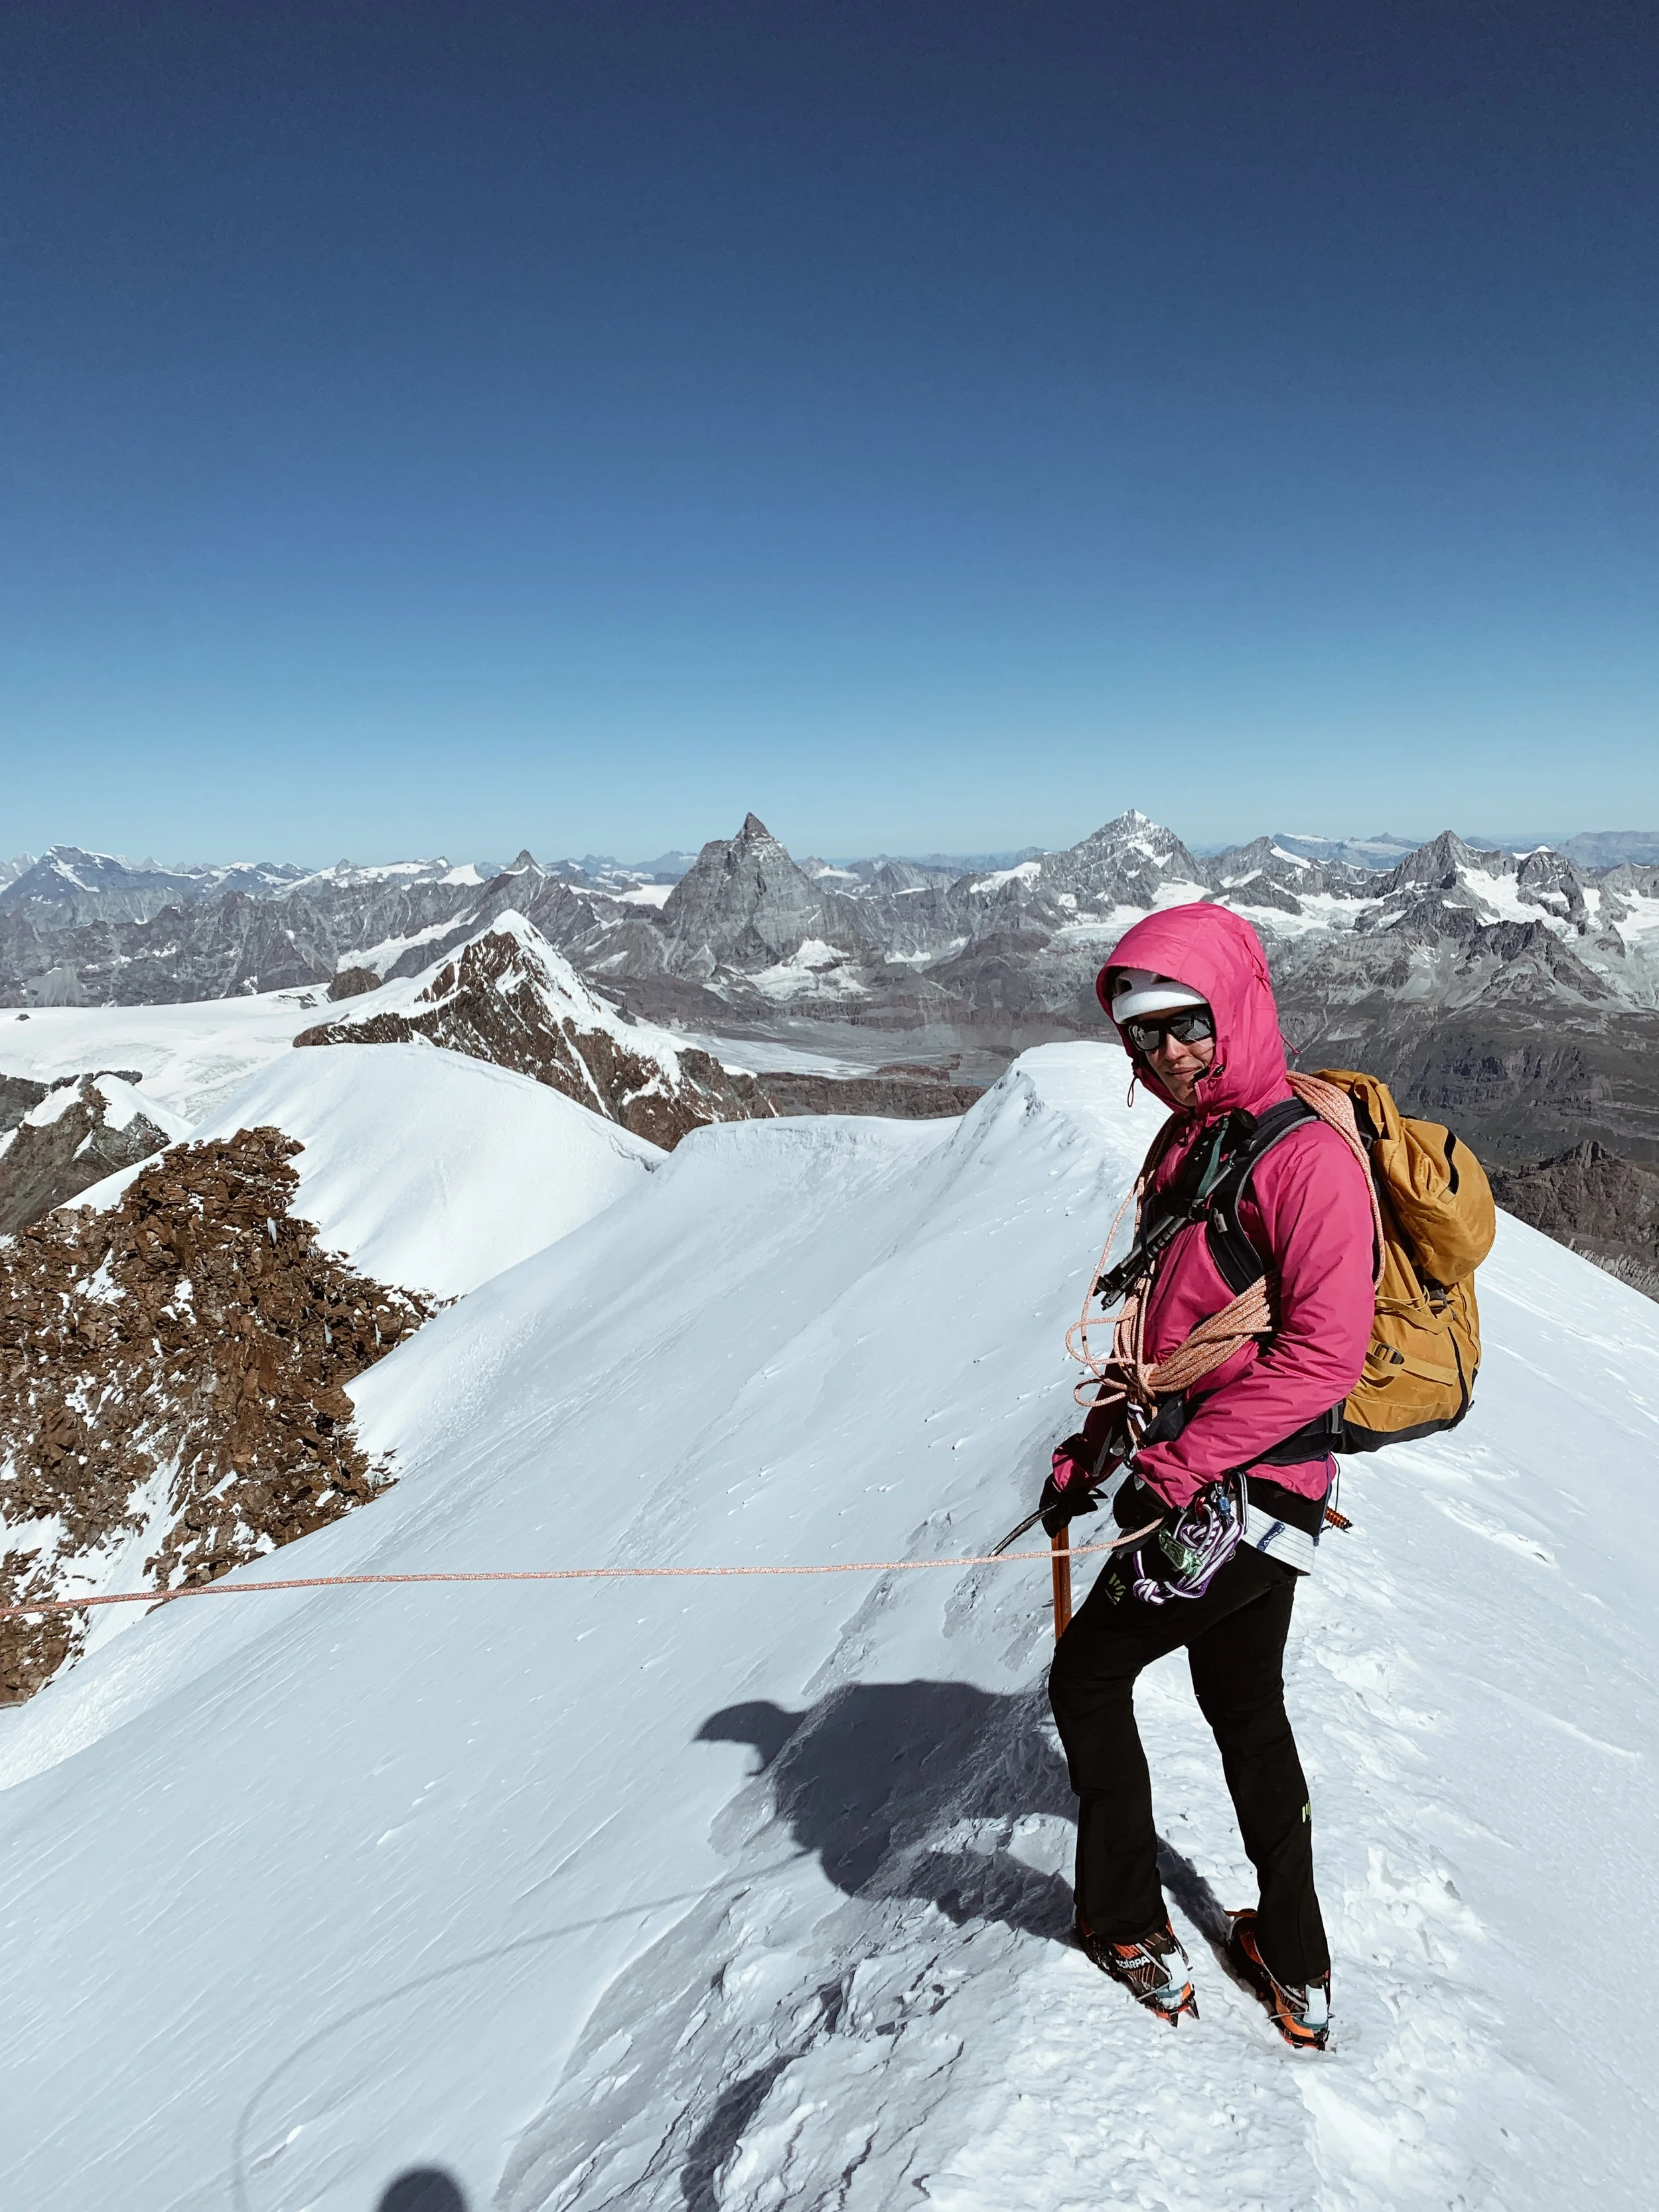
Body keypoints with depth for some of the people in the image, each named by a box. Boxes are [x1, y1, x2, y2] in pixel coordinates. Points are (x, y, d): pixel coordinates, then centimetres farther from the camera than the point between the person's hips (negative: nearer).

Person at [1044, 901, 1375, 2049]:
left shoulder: (1306, 1156, -19)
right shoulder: (1186, 1146, 9)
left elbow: (1325, 1353, -25)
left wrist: (1181, 1463, -24)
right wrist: (1093, 1450, 11)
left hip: (1241, 1493, -9)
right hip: (1229, 1491, 9)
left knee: (1088, 1674, 5)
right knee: (1246, 1706, 19)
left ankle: (1130, 1930, 22)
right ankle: (1297, 1967, 36)